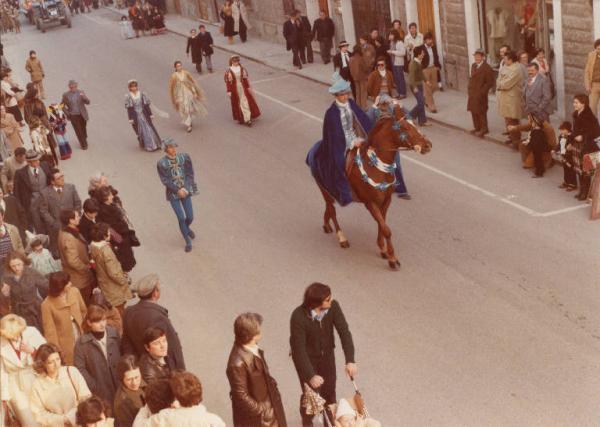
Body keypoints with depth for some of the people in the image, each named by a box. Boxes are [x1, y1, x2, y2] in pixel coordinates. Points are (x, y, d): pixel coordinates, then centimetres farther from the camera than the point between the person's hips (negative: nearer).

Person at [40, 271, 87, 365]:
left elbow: (83, 311, 9)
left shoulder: (74, 291, -9)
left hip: (81, 339, 4)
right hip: (65, 345, -4)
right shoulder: (47, 305, -20)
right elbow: (50, 331, -15)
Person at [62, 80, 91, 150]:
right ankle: (83, 144, 16)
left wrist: (83, 97, -31)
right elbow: (63, 105, 6)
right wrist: (67, 113, -5)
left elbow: (88, 102, -11)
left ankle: (84, 139, 44)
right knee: (78, 131, 2)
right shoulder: (65, 95, -6)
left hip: (82, 115, 1)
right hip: (73, 116, -1)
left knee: (83, 129, 17)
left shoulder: (81, 93, -6)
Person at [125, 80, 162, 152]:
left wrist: (150, 114, 2)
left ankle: (154, 145, 6)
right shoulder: (128, 97, -6)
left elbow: (146, 105, 2)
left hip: (144, 114, 1)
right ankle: (144, 145, 17)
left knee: (148, 128, 0)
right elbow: (129, 109, -5)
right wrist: (130, 119, -8)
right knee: (140, 130, 6)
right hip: (136, 116, -1)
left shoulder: (142, 94, -3)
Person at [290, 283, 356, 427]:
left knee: (329, 392, 16)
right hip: (306, 357, -4)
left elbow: (344, 332, -22)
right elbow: (299, 348, -32)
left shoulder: (333, 307, -23)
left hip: (327, 355, 4)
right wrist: (310, 376, -35)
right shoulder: (298, 317, -35)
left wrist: (350, 361, -32)